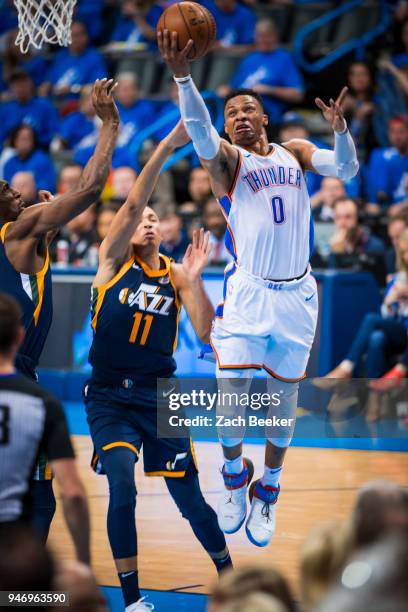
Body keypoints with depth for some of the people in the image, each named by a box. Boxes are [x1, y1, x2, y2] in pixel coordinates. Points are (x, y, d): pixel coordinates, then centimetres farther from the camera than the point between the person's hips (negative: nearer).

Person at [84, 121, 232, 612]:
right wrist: (166, 148, -27)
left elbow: (205, 333, -8)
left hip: (159, 395, 2)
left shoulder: (177, 274, 3)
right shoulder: (113, 259, -2)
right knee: (122, 489, -21)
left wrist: (194, 277, -19)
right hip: (109, 396, -2)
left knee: (189, 501, 5)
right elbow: (131, 205, -18)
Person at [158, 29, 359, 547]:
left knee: (284, 395, 9)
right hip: (247, 291, -3)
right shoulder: (225, 158, -2)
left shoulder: (294, 152, 11)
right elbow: (199, 131, -23)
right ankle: (234, 474, 18)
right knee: (231, 391, -8)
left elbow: (346, 170, -2)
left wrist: (339, 127, -22)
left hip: (296, 293, 3)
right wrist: (183, 75, -41)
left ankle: (268, 490, 26)